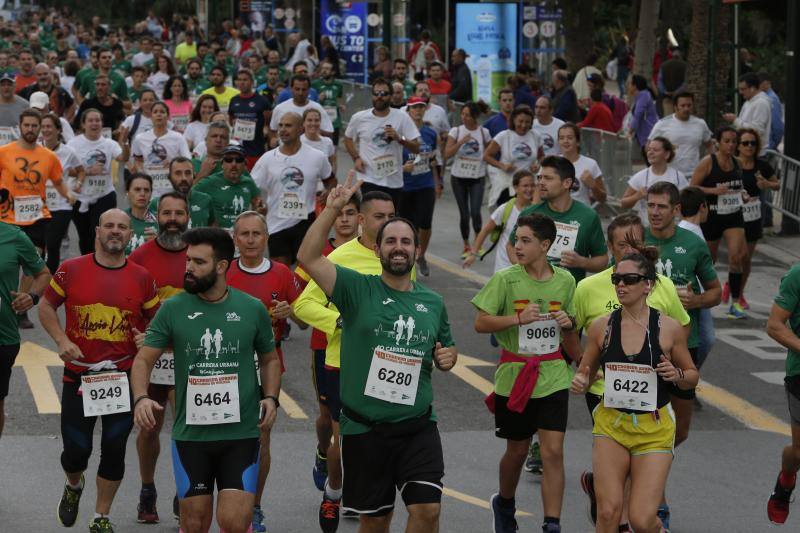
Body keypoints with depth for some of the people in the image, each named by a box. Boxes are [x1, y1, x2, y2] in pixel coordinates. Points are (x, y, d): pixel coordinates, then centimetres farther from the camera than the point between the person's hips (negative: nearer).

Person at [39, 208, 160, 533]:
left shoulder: (141, 278, 1)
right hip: (78, 376, -1)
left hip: (123, 376, 1)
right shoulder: (71, 270, -2)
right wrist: (62, 341, -7)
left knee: (114, 450, 1)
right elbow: (46, 307, 8)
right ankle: (73, 487, 36)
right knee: (76, 450, 0)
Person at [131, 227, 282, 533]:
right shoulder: (173, 309, -1)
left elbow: (270, 359, 14)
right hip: (190, 435, 1)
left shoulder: (252, 309, 1)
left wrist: (271, 398, -3)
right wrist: (140, 398, -19)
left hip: (241, 434, -1)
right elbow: (144, 359, -1)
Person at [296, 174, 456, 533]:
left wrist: (448, 358, 2)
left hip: (418, 426, 2)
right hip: (364, 428, -2)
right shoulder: (358, 289, -3)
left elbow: (443, 352, 25)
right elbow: (308, 257, -17)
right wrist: (332, 209, -23)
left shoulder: (432, 302, 9)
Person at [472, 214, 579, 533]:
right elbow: (481, 323, -9)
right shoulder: (505, 279, -7)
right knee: (517, 450, 13)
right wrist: (519, 318, -20)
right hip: (514, 375, -1)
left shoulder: (565, 281, 2)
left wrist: (568, 325, -5)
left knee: (553, 452, -10)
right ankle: (504, 504, 41)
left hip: (553, 378, 1)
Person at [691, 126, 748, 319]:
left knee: (736, 255, -15)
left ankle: (735, 303, -12)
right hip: (711, 216, -3)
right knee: (709, 258, 11)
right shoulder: (708, 163, -11)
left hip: (733, 216, 3)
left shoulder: (737, 164, 7)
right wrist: (714, 190, -24)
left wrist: (741, 194, 8)